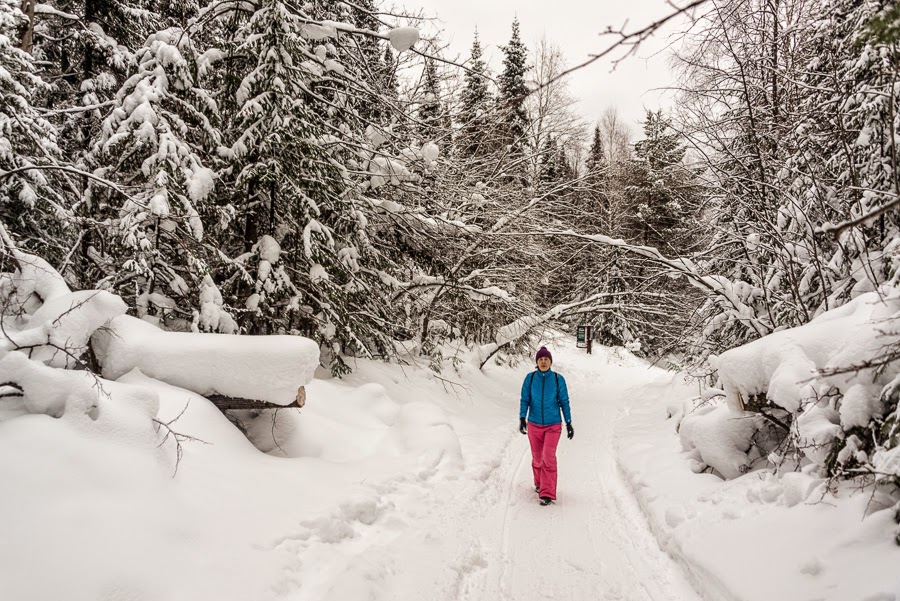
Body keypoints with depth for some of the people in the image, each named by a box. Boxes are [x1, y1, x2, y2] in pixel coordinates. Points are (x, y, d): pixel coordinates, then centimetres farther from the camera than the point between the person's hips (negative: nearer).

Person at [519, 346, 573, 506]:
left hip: (553, 425, -2)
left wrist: (569, 423, -1)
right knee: (537, 457, 13)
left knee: (548, 457, -14)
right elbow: (525, 400, -3)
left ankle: (548, 494, -10)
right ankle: (539, 483, 39)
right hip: (534, 425, 2)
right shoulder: (530, 378, -5)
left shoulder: (558, 379, -6)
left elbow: (564, 402, 0)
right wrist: (522, 419, -16)